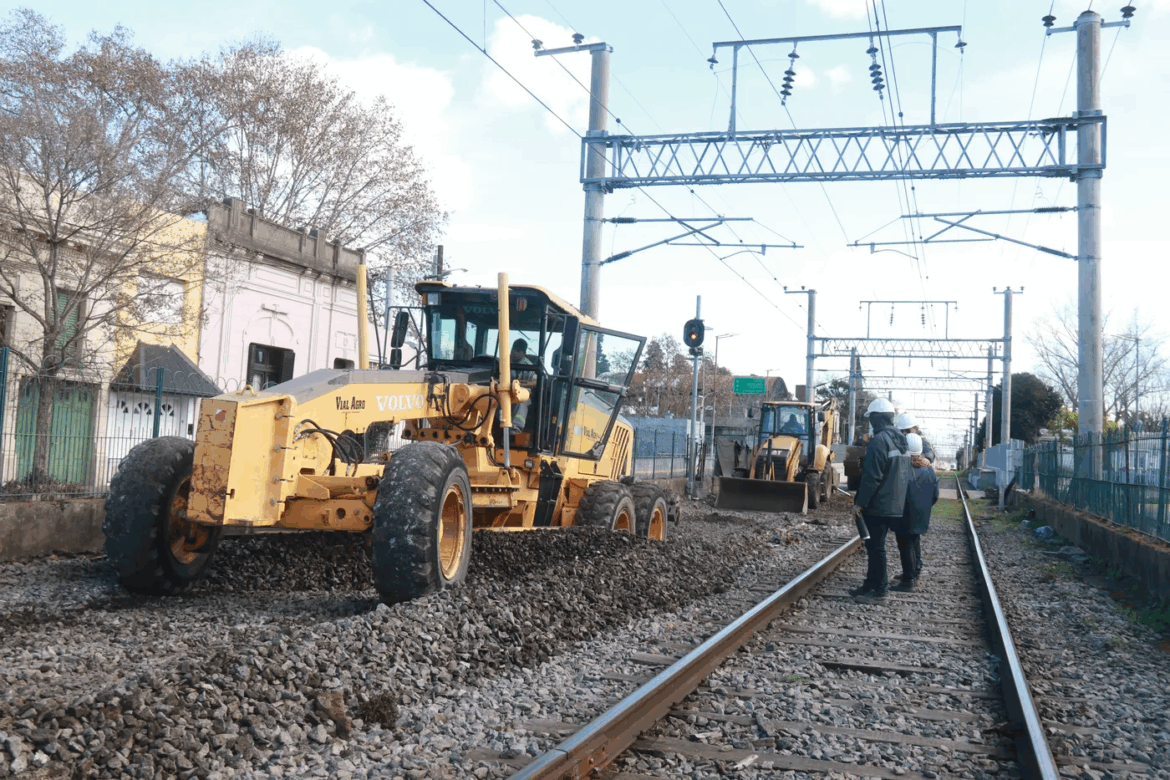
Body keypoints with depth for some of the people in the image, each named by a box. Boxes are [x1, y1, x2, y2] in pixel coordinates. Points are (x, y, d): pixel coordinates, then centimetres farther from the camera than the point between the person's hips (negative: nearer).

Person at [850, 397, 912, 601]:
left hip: (877, 506, -9)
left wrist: (859, 503, -16)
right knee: (875, 545, 17)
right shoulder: (902, 440, 12)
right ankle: (872, 583, 24)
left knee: (875, 546, 0)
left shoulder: (879, 441, -17)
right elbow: (904, 473, 18)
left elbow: (871, 477, -21)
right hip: (895, 505, 9)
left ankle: (878, 587, 5)